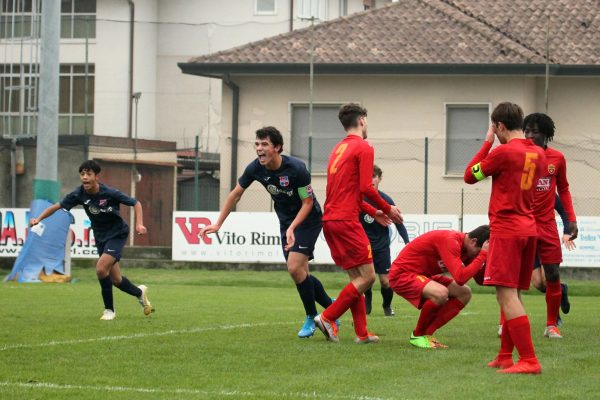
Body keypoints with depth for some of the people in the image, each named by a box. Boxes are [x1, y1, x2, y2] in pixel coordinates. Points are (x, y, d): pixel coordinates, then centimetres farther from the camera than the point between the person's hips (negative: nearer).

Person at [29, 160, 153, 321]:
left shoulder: (110, 193, -23)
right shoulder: (79, 194, -12)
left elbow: (136, 203, -12)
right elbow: (57, 206, -6)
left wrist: (139, 224, -25)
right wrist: (38, 219, -19)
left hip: (117, 234, -5)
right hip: (100, 237, 5)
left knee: (101, 268, -23)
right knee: (115, 280, 8)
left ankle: (109, 310, -7)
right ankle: (139, 292, 39)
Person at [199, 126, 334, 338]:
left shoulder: (296, 168, -27)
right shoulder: (255, 168, -12)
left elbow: (307, 203, -19)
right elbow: (235, 194, 2)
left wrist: (292, 228, -30)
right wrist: (218, 224, 2)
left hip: (308, 219, -6)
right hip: (286, 221, 6)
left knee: (294, 267, -19)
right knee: (300, 273, 4)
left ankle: (311, 318, -1)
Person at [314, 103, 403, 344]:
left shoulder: (339, 148, 20)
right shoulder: (363, 148, -6)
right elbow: (366, 188, -15)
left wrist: (374, 212, 28)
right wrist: (388, 209, 0)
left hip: (330, 220, 9)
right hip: (346, 222, -9)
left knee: (356, 278, 12)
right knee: (367, 277, -5)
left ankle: (362, 333, 9)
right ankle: (328, 318, -7)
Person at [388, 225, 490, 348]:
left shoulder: (465, 244, 1)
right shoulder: (450, 241, -28)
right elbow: (460, 278, -37)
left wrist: (484, 256, -12)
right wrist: (483, 255, -31)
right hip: (402, 274, -10)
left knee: (465, 293, 2)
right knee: (440, 293, -35)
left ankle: (427, 333, 4)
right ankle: (418, 335, -9)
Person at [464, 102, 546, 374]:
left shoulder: (503, 152, -13)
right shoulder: (538, 154, 9)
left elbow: (470, 176, -2)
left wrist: (487, 143, 5)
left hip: (506, 230, -8)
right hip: (529, 229, 8)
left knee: (506, 294, -11)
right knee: (512, 294, 15)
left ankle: (529, 360, -18)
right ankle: (505, 357, 21)